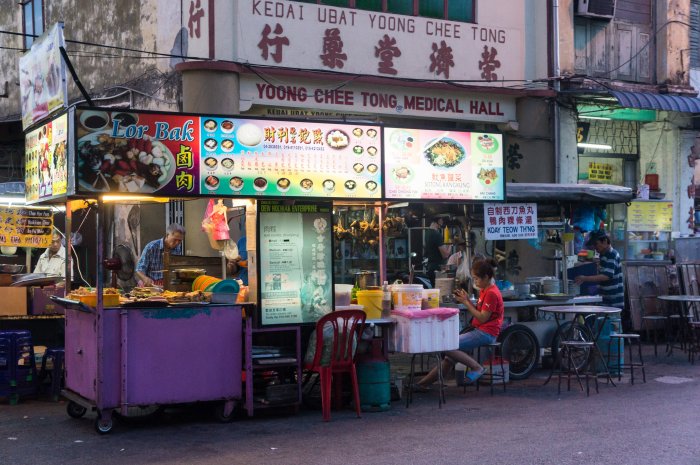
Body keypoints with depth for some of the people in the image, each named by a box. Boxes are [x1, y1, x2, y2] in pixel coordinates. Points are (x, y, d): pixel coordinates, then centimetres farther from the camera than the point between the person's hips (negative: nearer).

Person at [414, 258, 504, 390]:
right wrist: (466, 300, 2)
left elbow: (482, 318, -18)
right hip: (478, 330, 10)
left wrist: (466, 302, -11)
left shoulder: (492, 293, -15)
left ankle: (477, 368, -12)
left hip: (485, 333, -10)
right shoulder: (485, 290, 17)